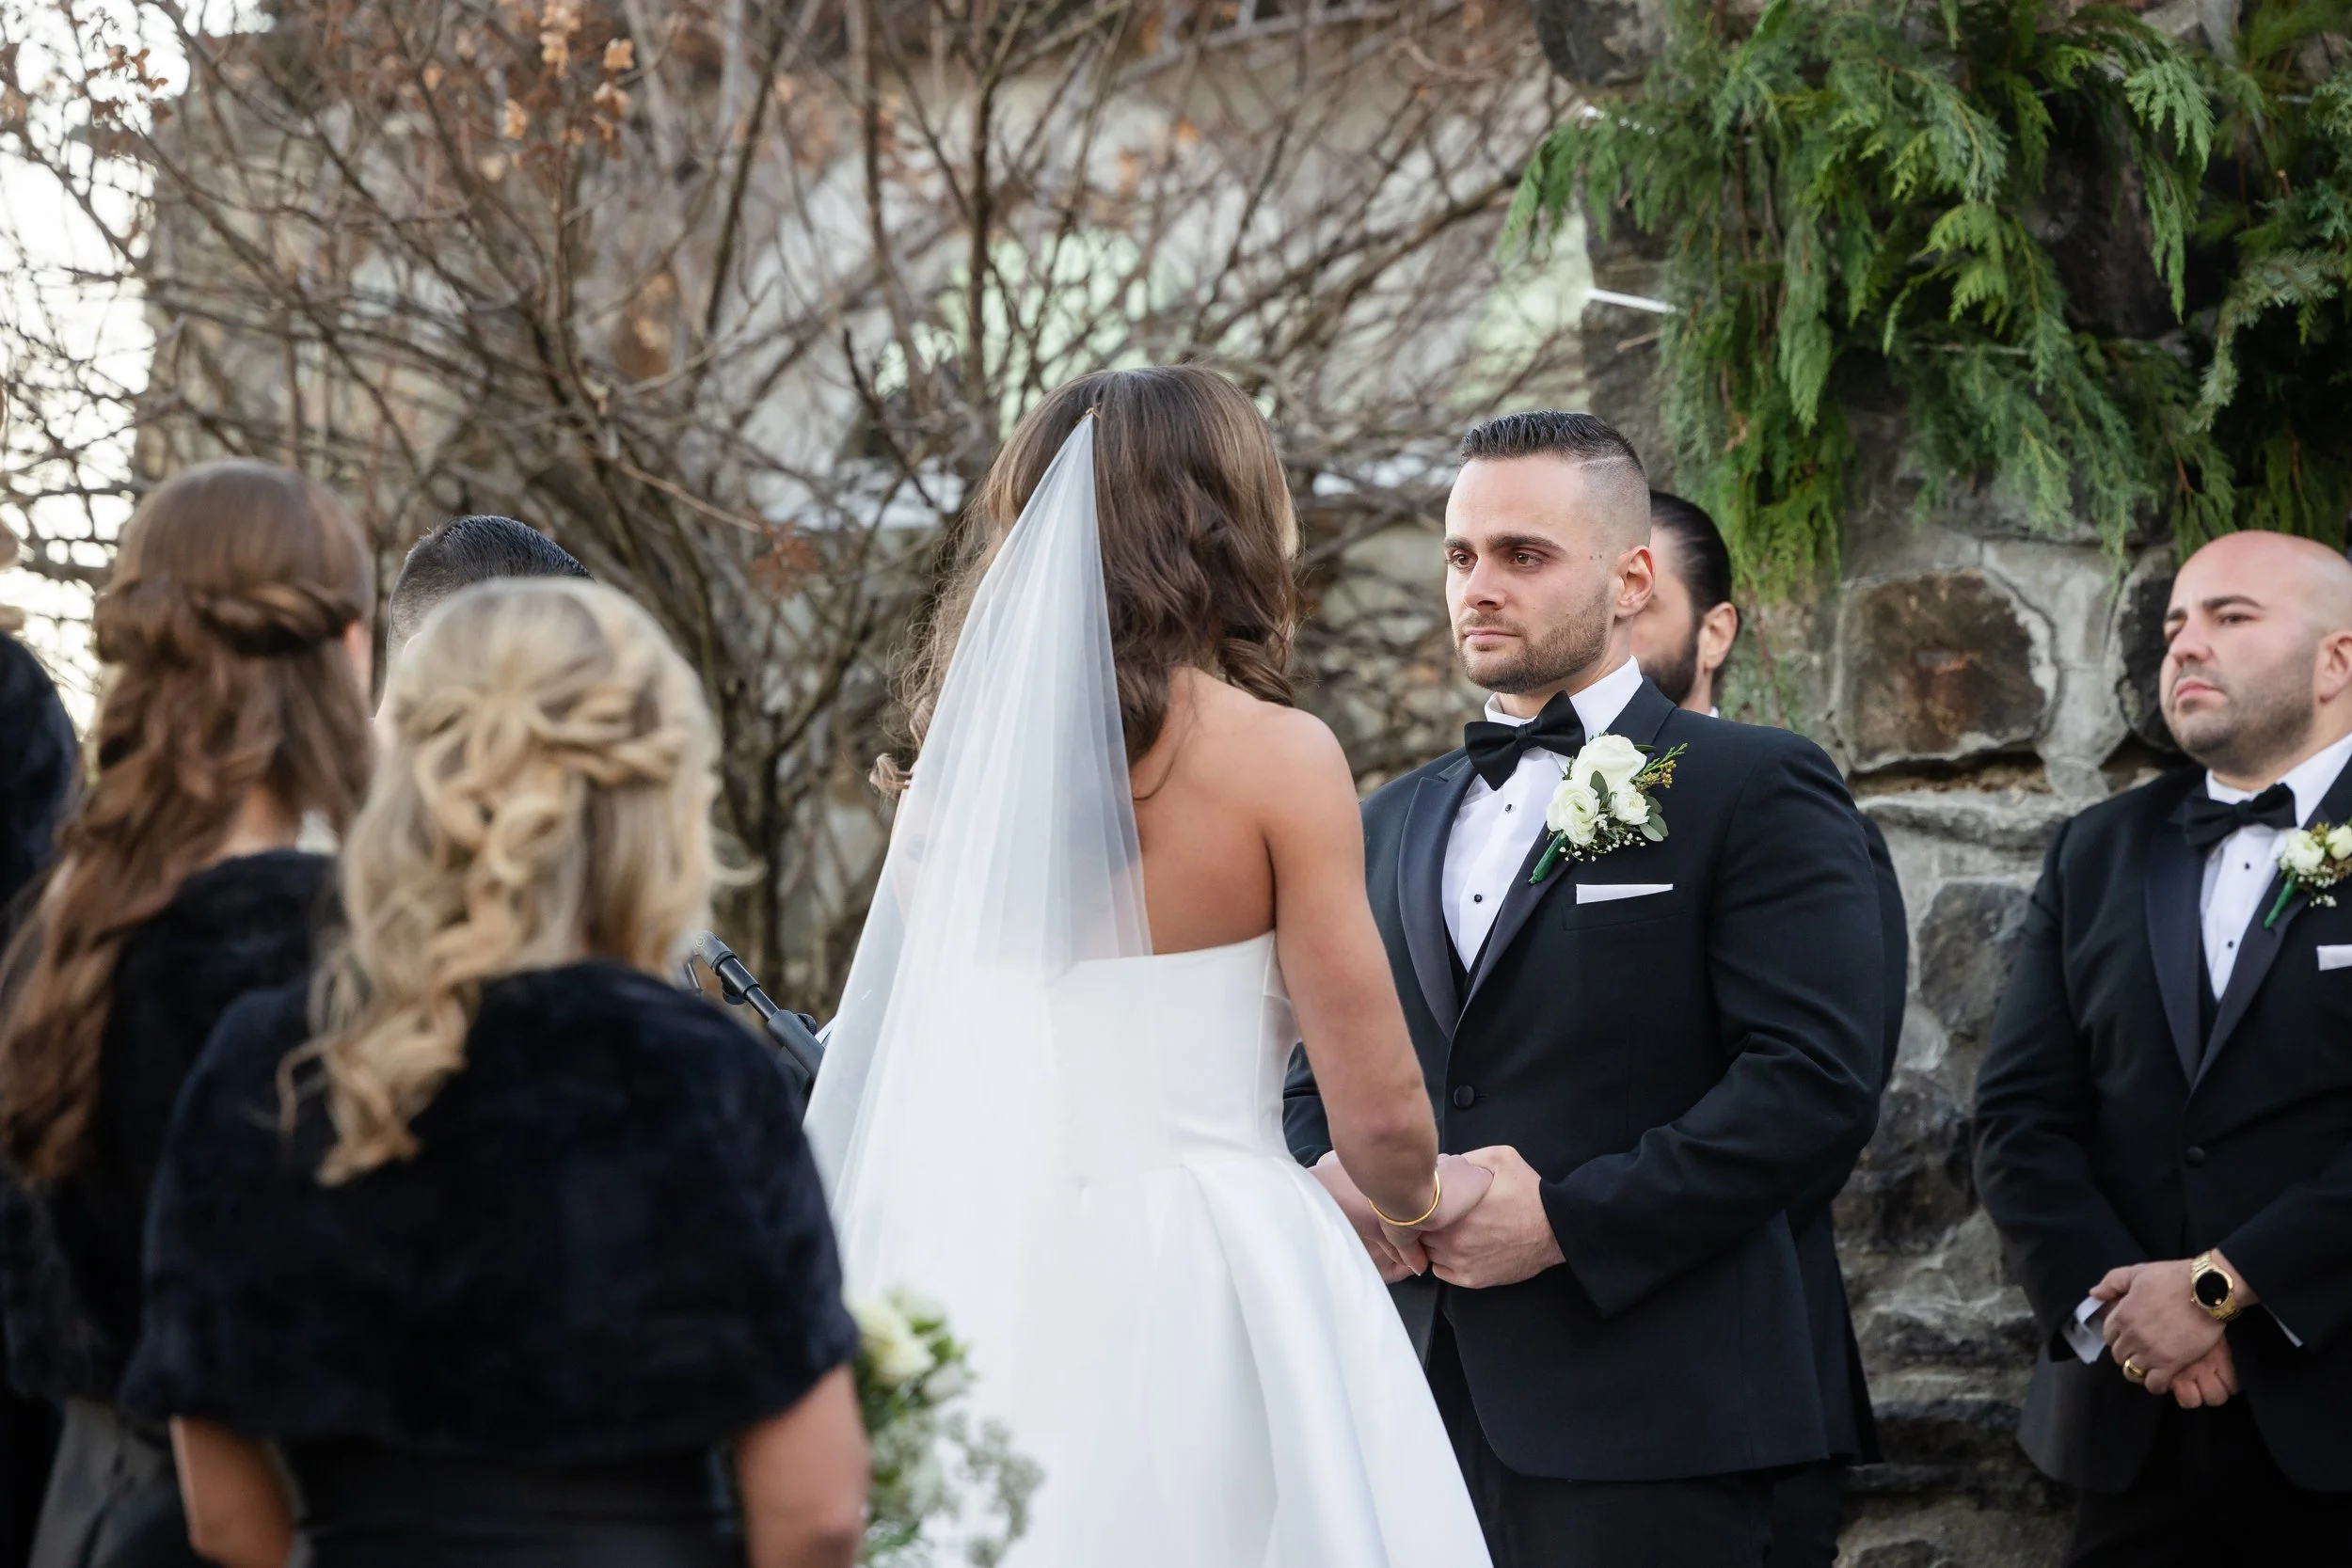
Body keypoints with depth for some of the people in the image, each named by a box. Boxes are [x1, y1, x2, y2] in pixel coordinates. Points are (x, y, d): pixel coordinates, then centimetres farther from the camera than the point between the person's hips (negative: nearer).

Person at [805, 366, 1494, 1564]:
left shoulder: (955, 766, 6)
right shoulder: (1276, 756, -7)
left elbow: (908, 1094, 10)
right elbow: (1378, 1111, -6)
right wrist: (1422, 1196, 16)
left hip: (1006, 1279, 4)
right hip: (1218, 1289, -4)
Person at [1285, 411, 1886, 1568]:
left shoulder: (1755, 789, -2)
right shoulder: (1395, 820, 19)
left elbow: (1817, 1081, -12)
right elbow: (1319, 1072, 23)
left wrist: (1567, 1220, -16)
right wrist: (1329, 1179, -1)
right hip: (1418, 1402, 6)